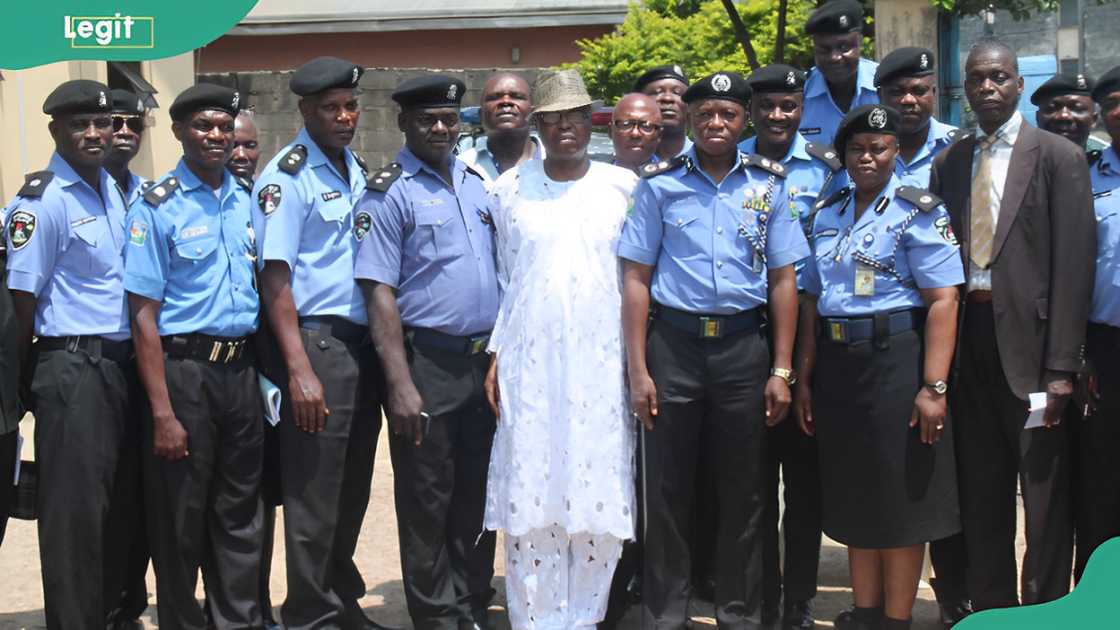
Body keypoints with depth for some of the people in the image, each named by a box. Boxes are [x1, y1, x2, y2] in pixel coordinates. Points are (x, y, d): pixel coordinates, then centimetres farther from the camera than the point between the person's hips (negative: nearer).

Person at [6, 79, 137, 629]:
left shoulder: (114, 189, 12)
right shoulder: (41, 201, -11)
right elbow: (23, 298, -10)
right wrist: (30, 378, -6)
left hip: (122, 363, 7)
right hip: (73, 368, -7)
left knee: (120, 505, 14)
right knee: (75, 512, -1)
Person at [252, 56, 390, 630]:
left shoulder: (356, 169, 13)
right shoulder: (287, 177, -9)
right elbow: (275, 279, -14)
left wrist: (381, 346, 14)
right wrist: (299, 369, -20)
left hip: (362, 342, 8)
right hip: (317, 342, -7)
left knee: (353, 486, 16)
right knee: (314, 492, -1)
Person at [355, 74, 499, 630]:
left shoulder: (476, 182, 12)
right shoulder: (389, 194, -7)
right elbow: (379, 293, -12)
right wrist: (400, 383, -18)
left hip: (483, 359, 6)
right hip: (427, 361, -6)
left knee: (477, 490, 14)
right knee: (427, 498, 5)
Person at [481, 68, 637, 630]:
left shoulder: (624, 187, 5)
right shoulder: (509, 190, 8)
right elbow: (504, 282, 12)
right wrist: (496, 356, 7)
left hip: (602, 366, 0)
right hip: (529, 366, 0)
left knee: (599, 497, 1)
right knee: (531, 498, 0)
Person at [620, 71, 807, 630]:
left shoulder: (768, 183, 6)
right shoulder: (660, 184, 2)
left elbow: (783, 279, 6)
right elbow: (636, 278, 1)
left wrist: (782, 370, 1)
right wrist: (638, 370, -5)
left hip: (743, 346, 1)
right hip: (674, 342, -1)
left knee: (742, 490, 9)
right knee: (667, 489, 4)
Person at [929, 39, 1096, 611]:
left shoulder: (1058, 157, -2)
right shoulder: (946, 163, 12)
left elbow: (1074, 265, -7)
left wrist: (1062, 366, -14)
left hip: (1029, 340, -4)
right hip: (967, 342, 4)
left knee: (1045, 494, 2)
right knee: (981, 495, 12)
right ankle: (989, 607, 23)